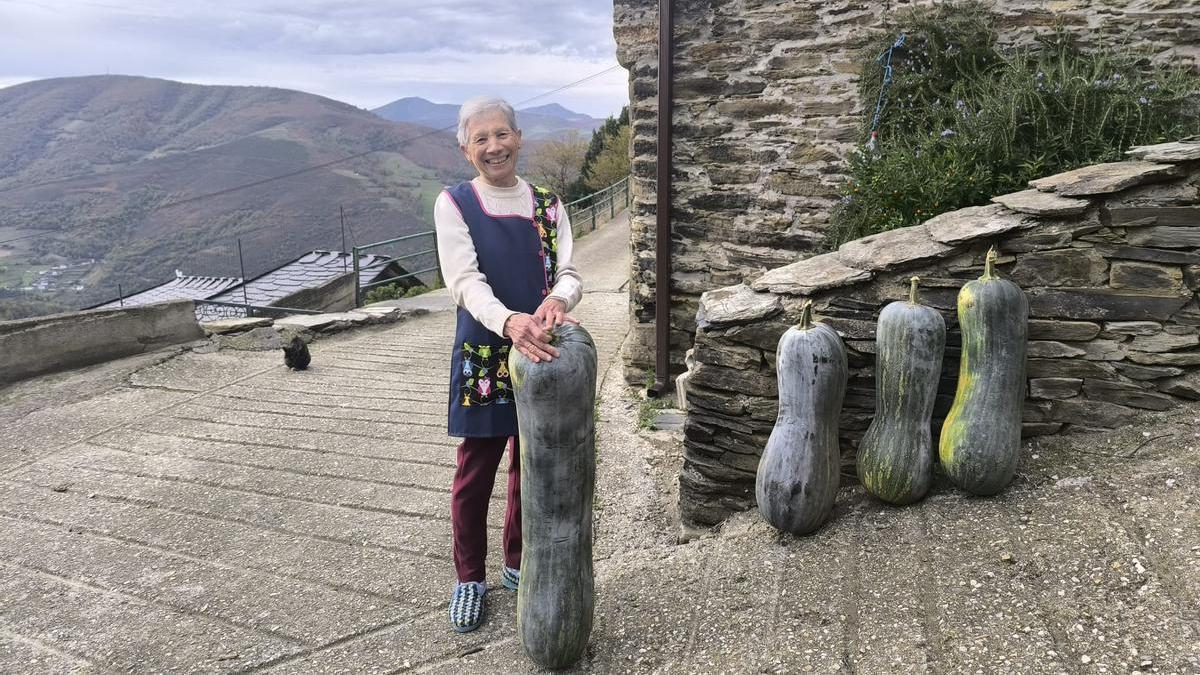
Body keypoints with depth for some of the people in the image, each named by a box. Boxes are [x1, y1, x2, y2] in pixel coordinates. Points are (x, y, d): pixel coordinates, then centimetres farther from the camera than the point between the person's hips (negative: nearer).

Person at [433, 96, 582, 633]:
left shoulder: (548, 205, 5)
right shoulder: (454, 204, -5)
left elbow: (568, 272, -3)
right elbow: (464, 281, -16)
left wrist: (557, 300, -28)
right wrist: (510, 322, -36)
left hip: (541, 355, 3)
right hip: (484, 358, -3)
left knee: (531, 468, 15)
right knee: (475, 474, 7)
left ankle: (518, 565, 37)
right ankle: (470, 578, 28)